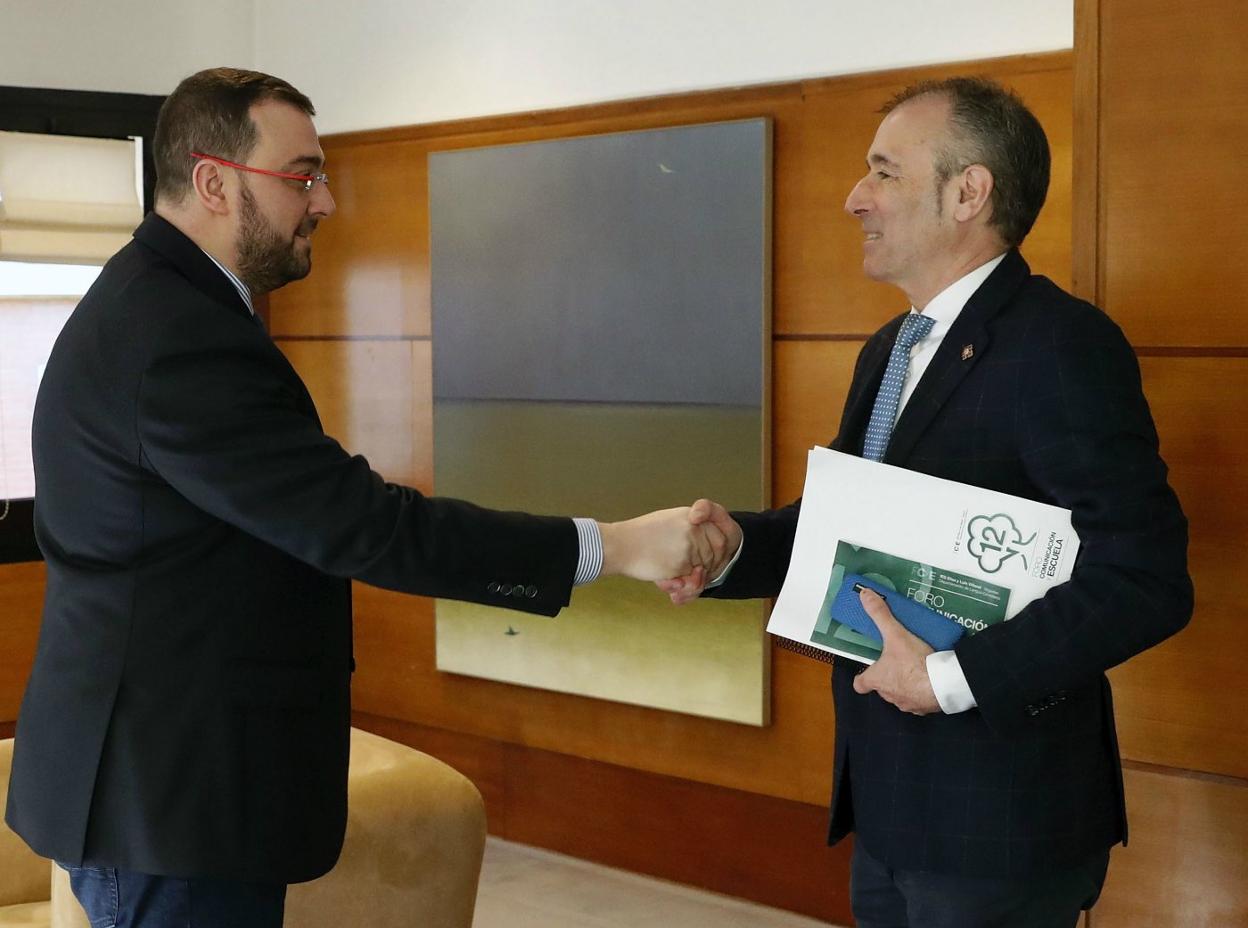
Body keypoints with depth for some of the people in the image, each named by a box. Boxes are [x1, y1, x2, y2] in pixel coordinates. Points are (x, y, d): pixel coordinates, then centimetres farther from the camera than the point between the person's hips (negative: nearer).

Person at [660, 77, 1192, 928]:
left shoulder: (1062, 345, -17)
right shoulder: (891, 349, 12)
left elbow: (1146, 580, -23)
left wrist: (954, 678, -23)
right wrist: (734, 547, -6)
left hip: (996, 819, -8)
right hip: (891, 794, 8)